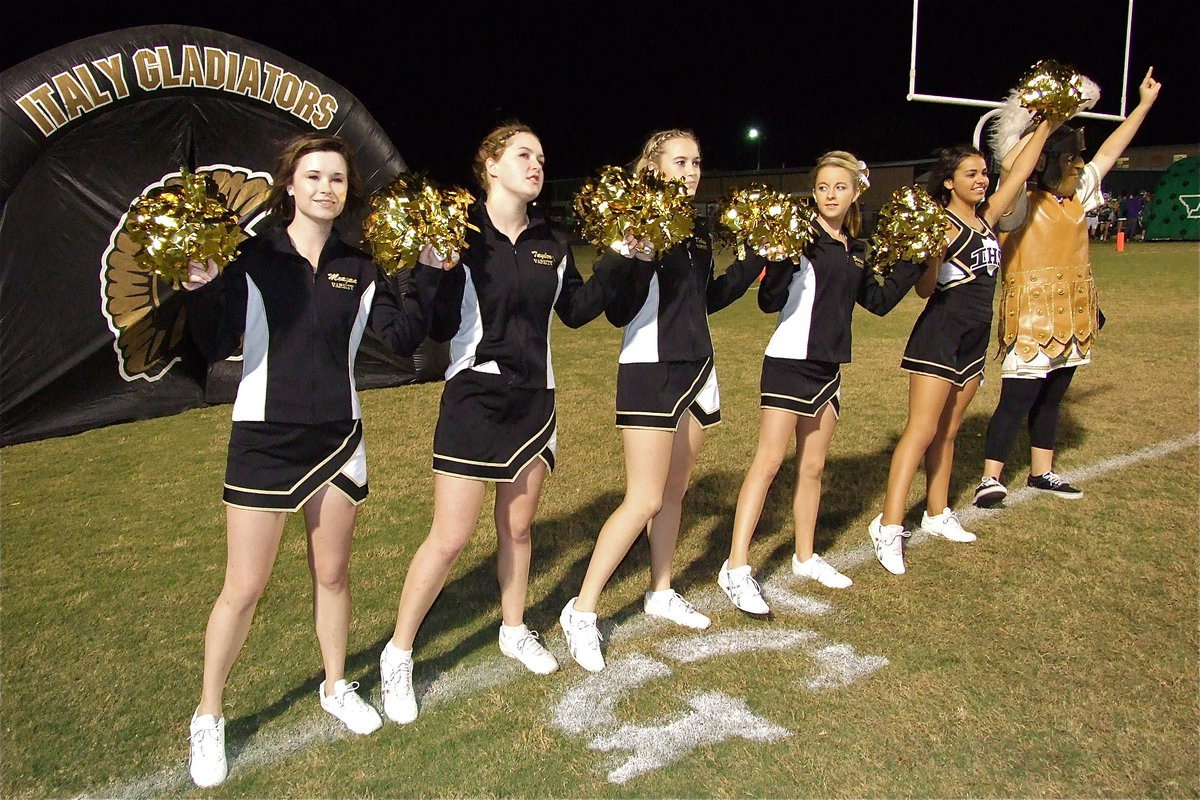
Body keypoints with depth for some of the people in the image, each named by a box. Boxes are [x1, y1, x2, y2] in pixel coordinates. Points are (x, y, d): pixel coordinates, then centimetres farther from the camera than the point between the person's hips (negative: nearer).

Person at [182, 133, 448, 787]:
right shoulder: (252, 259, -7)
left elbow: (403, 338, -4)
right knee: (243, 588, 4)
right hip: (264, 438, -3)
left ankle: (336, 686, 38)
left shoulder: (359, 268, 3)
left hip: (337, 437, 3)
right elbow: (214, 348, -10)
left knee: (332, 573, 16)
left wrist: (428, 273, -9)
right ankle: (207, 715, 25)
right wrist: (202, 290, -26)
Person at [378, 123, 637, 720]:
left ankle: (514, 631, 38)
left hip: (534, 399, 5)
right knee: (450, 538, -2)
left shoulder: (550, 243, 6)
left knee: (517, 527, 17)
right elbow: (438, 328, -14)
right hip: (475, 397, -5)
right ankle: (398, 654, 16)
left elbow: (576, 310, 13)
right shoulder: (460, 236, -11)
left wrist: (617, 263, 4)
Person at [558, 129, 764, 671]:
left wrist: (752, 264, 11)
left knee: (674, 490, 14)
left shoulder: (698, 231, 11)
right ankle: (582, 612, 3)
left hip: (696, 368, 8)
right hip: (650, 370, -7)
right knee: (644, 501, -9)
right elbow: (618, 312, -16)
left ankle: (661, 593, 30)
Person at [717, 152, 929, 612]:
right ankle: (736, 569, -7)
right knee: (769, 462, -10)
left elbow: (879, 302, 19)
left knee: (812, 466, 14)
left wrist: (913, 263, 13)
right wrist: (778, 257, -31)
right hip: (789, 361, -7)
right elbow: (769, 302, -16)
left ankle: (805, 557, 28)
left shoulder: (855, 250, 11)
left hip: (828, 367, 7)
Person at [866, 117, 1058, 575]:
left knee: (947, 432, 14)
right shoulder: (942, 224, -10)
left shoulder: (986, 218, 12)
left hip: (975, 339, 8)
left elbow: (1019, 173, 16)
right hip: (939, 335, -8)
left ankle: (937, 514, 24)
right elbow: (924, 288, -14)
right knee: (921, 430, -12)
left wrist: (1045, 128, 16)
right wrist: (932, 253, -30)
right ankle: (889, 526, -12)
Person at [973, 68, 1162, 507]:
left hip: (1069, 323, 8)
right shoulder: (1022, 206, -10)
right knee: (1016, 401, -9)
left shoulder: (1077, 199, 12)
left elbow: (1109, 153, 21)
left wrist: (1144, 104, 28)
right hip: (1031, 322, -8)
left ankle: (1042, 473, 25)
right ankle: (991, 478, -4)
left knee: (1050, 400, 15)